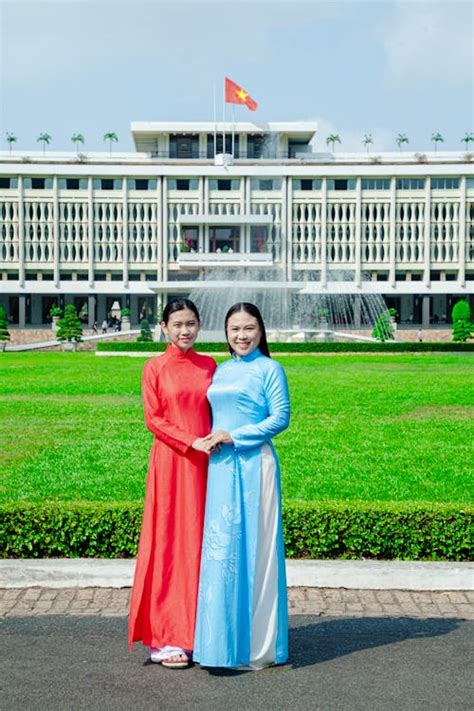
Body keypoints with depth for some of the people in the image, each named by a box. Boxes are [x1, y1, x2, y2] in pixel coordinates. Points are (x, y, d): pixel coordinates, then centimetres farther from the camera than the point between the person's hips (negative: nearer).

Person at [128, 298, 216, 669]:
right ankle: (164, 637, 6)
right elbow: (154, 419, -6)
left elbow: (215, 413, 15)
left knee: (201, 541, 7)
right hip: (170, 462, -4)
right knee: (168, 541, -1)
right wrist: (191, 441, -15)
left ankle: (198, 629, 16)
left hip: (205, 463, 4)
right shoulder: (155, 368, -1)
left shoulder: (209, 366, 10)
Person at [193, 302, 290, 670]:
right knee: (219, 548, 6)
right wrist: (210, 439, 4)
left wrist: (233, 436, -12)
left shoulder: (269, 369, -2)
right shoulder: (220, 370, 16)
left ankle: (257, 645, 7)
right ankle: (224, 639, 16)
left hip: (254, 466, -6)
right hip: (221, 467, 6)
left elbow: (281, 418, -9)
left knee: (254, 548, -2)